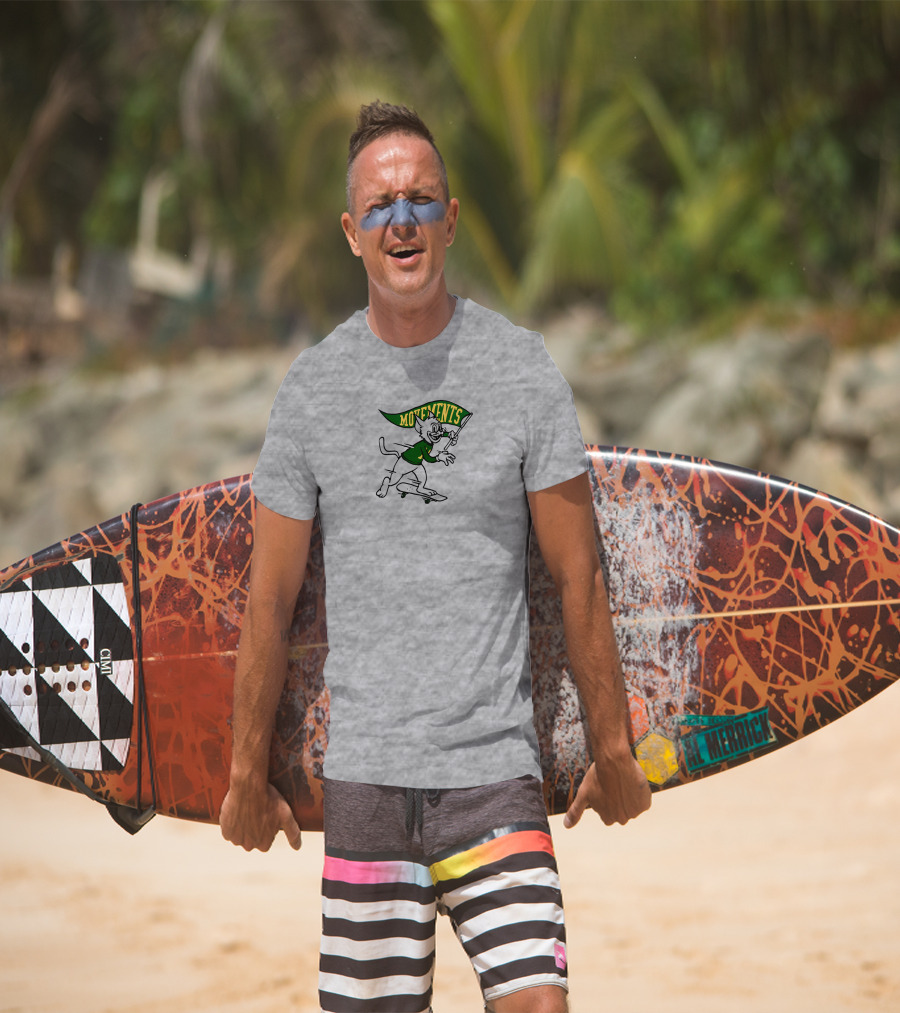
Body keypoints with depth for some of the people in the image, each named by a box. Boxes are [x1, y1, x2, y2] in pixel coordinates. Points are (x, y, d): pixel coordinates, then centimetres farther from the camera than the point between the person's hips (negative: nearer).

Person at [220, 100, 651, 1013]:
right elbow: (269, 599, 9)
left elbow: (577, 577, 5)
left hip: (496, 770, -1)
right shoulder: (312, 384, 4)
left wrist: (612, 749, 7)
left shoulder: (521, 367, 1)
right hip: (363, 772, 1)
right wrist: (248, 773, 11)